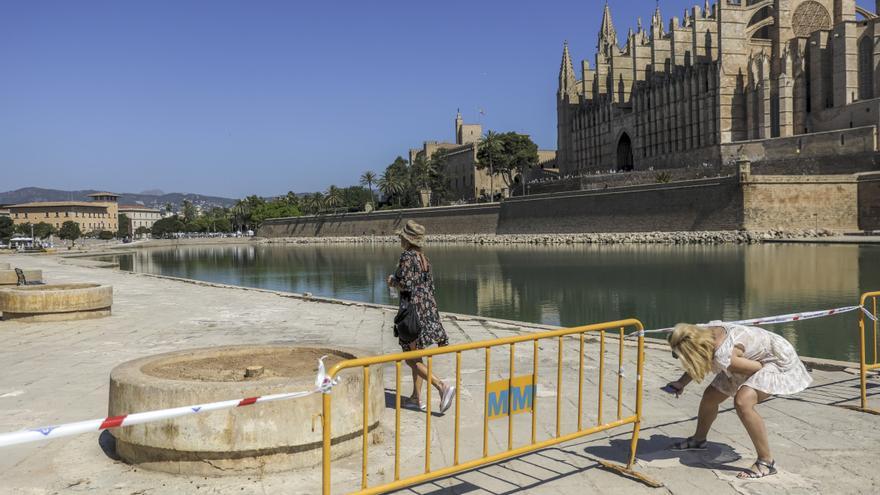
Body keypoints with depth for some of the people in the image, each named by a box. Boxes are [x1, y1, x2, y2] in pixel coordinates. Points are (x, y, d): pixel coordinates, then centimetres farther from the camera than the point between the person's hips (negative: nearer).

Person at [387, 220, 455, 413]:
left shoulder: (407, 256, -14)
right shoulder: (424, 258, 11)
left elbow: (405, 285, -20)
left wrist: (392, 282, -1)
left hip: (413, 309, -9)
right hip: (429, 307, 9)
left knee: (411, 359, -2)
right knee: (416, 355, 17)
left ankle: (443, 386, -15)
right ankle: (417, 397, 21)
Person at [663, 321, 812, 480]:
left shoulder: (723, 356, -40)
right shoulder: (701, 333, -17)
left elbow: (757, 368, -24)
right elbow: (697, 363, 5)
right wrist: (681, 383, 1)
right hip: (755, 358, 9)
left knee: (742, 401, -31)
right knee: (710, 397, 12)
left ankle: (766, 461, -15)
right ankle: (698, 440, 38)